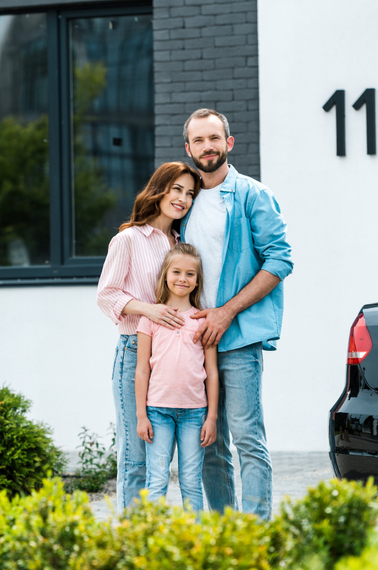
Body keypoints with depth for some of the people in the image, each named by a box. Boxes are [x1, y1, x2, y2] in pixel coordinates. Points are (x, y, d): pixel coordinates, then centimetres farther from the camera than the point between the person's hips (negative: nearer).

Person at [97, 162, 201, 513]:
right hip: (135, 351, -6)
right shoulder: (129, 240, -2)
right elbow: (106, 296, -3)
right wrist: (147, 309, -18)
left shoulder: (179, 244, 16)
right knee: (136, 454, -6)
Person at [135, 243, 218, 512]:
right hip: (158, 410, -1)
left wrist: (212, 417, 3)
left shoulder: (204, 320, 6)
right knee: (157, 482, -4)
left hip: (194, 411, 1)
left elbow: (212, 372, 7)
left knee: (192, 483, 3)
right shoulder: (151, 318, 4)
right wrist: (141, 416, 0)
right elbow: (142, 370, 5)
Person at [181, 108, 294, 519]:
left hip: (238, 338, -6)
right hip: (196, 339, 6)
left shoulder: (251, 195, -1)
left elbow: (279, 260, -8)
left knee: (247, 439, -12)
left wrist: (227, 312, -13)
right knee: (209, 447, 7)